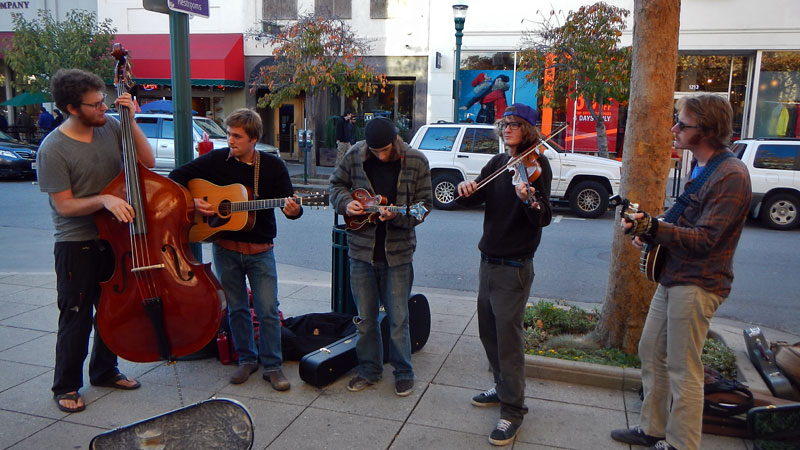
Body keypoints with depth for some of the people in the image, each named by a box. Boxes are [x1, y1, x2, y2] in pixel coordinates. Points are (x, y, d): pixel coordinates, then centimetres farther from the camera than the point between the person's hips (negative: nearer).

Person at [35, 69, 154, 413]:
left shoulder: (111, 127, -2)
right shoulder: (53, 149, -16)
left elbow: (148, 162, -5)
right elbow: (64, 205, -16)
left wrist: (131, 121, -13)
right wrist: (103, 199, -31)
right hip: (77, 245, -5)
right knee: (76, 317, 4)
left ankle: (105, 371, 35)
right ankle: (66, 386, 22)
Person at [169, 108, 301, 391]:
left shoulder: (273, 166, -4)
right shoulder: (216, 160, 0)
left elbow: (289, 203, -5)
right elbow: (177, 176, 6)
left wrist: (293, 210, -29)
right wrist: (192, 201, -10)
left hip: (260, 250, -1)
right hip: (225, 248, 2)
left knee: (268, 309, -1)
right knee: (236, 308, 12)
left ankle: (272, 365, 13)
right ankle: (247, 359, 28)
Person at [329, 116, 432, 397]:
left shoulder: (416, 162, -6)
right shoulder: (355, 156, -1)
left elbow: (424, 203, -5)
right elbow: (337, 184, 12)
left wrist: (397, 215, -22)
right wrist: (346, 203, -8)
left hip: (397, 251, -2)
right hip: (361, 248, 3)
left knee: (398, 318, 5)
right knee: (365, 316, 13)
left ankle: (403, 372, 24)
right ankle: (369, 369, 30)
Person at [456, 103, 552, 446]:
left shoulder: (536, 164, -11)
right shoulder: (497, 163, 10)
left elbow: (544, 218, -21)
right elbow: (473, 199, 5)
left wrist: (530, 201, -43)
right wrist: (466, 189, -17)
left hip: (514, 266, -7)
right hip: (489, 260, 8)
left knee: (507, 335, -4)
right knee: (488, 330, 17)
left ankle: (513, 411, 10)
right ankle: (503, 388, 36)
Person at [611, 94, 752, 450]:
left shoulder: (731, 175, -17)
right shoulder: (704, 168, 15)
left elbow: (704, 239, -22)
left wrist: (653, 227, -30)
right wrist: (650, 232, 6)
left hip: (696, 285, -10)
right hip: (673, 277, 10)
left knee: (683, 372, 0)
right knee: (651, 353, 16)